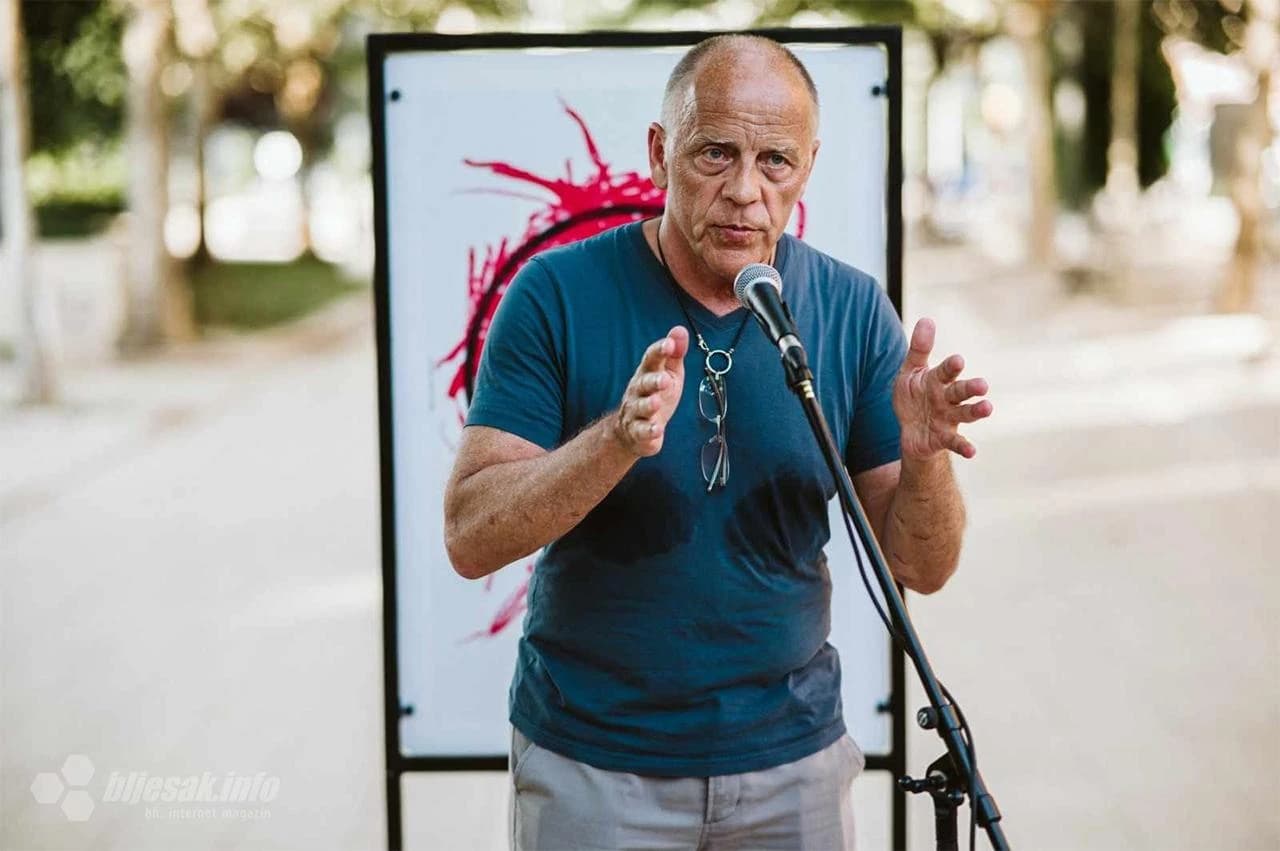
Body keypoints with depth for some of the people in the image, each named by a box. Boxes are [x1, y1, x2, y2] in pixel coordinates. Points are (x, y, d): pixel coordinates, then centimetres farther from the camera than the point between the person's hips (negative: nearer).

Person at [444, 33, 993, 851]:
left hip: (791, 754, 3)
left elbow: (921, 567, -3)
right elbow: (471, 538, -16)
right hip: (590, 761, -2)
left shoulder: (853, 310, -5)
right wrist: (619, 439, -31)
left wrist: (924, 460, -23)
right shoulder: (560, 292, -12)